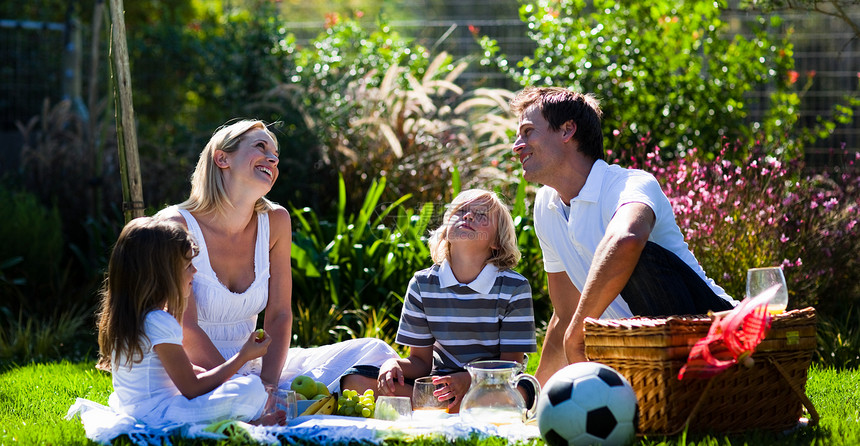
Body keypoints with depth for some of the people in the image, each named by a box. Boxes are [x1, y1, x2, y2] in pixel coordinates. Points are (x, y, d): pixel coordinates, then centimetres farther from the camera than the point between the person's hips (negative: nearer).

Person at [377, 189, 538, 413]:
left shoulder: (515, 287, -8)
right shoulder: (423, 284, 1)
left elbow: (511, 364, -10)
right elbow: (421, 361, 5)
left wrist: (469, 379, -31)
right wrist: (394, 365, -20)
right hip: (440, 384, 2)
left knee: (520, 390, -40)